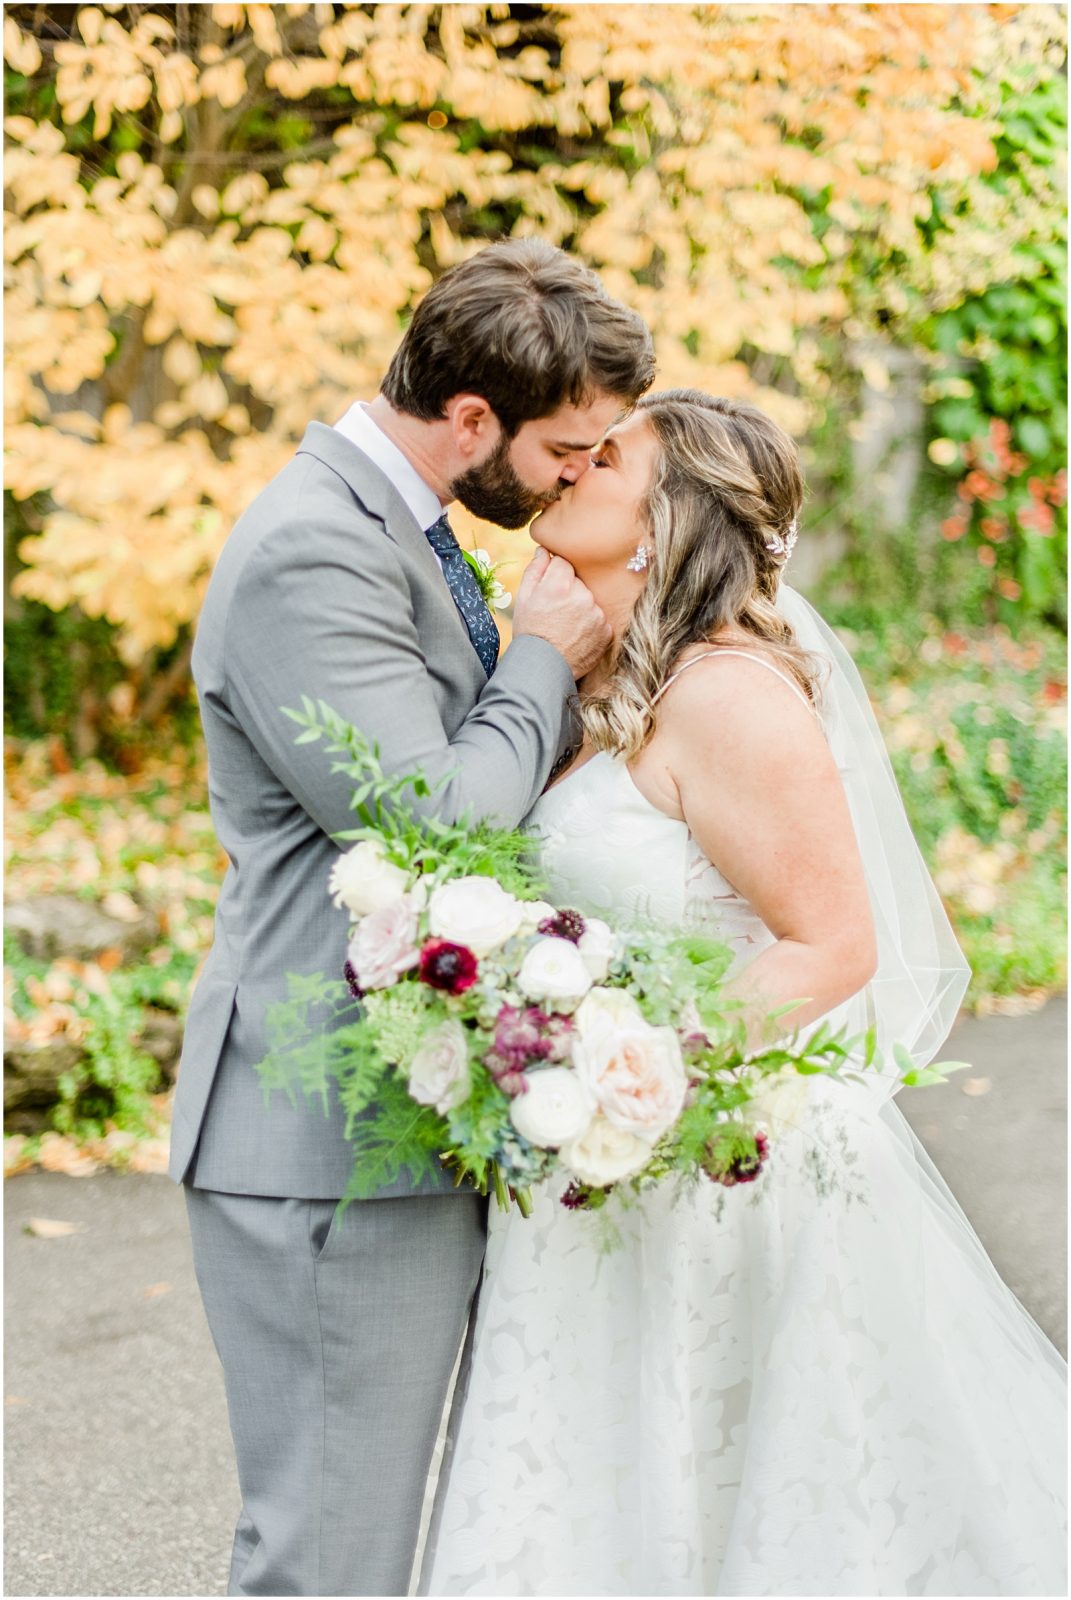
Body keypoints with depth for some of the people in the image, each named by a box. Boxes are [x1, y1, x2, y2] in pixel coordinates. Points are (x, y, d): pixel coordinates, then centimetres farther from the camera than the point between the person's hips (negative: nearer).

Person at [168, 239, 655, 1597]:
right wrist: (540, 661, -9)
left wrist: (560, 669, 6)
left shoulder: (393, 529, 14)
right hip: (330, 1148, -10)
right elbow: (434, 836, -23)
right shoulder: (312, 555, -19)